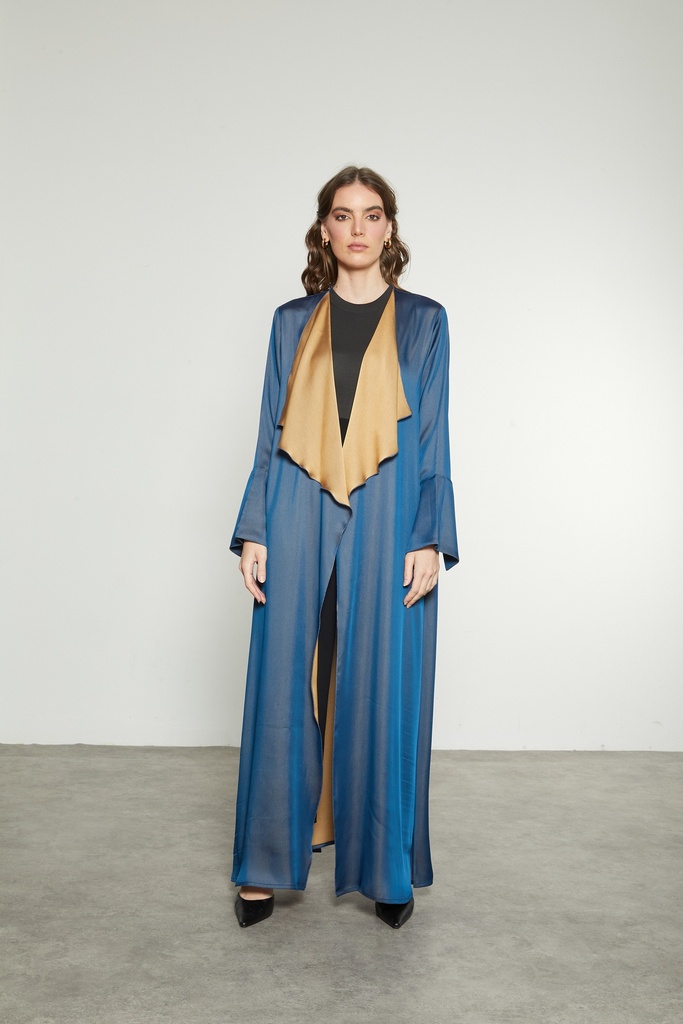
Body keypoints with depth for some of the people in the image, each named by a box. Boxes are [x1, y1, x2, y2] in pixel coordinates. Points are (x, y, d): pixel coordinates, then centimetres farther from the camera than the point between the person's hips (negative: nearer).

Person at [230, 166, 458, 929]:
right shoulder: (293, 323, 10)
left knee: (384, 694, 3)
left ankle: (387, 867, 20)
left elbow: (435, 442, 3)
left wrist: (430, 541, -6)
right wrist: (253, 535, 0)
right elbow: (270, 437, 8)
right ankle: (268, 862, 20)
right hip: (301, 525, 1)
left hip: (385, 529, -1)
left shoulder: (423, 322, 7)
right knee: (286, 689, 4)